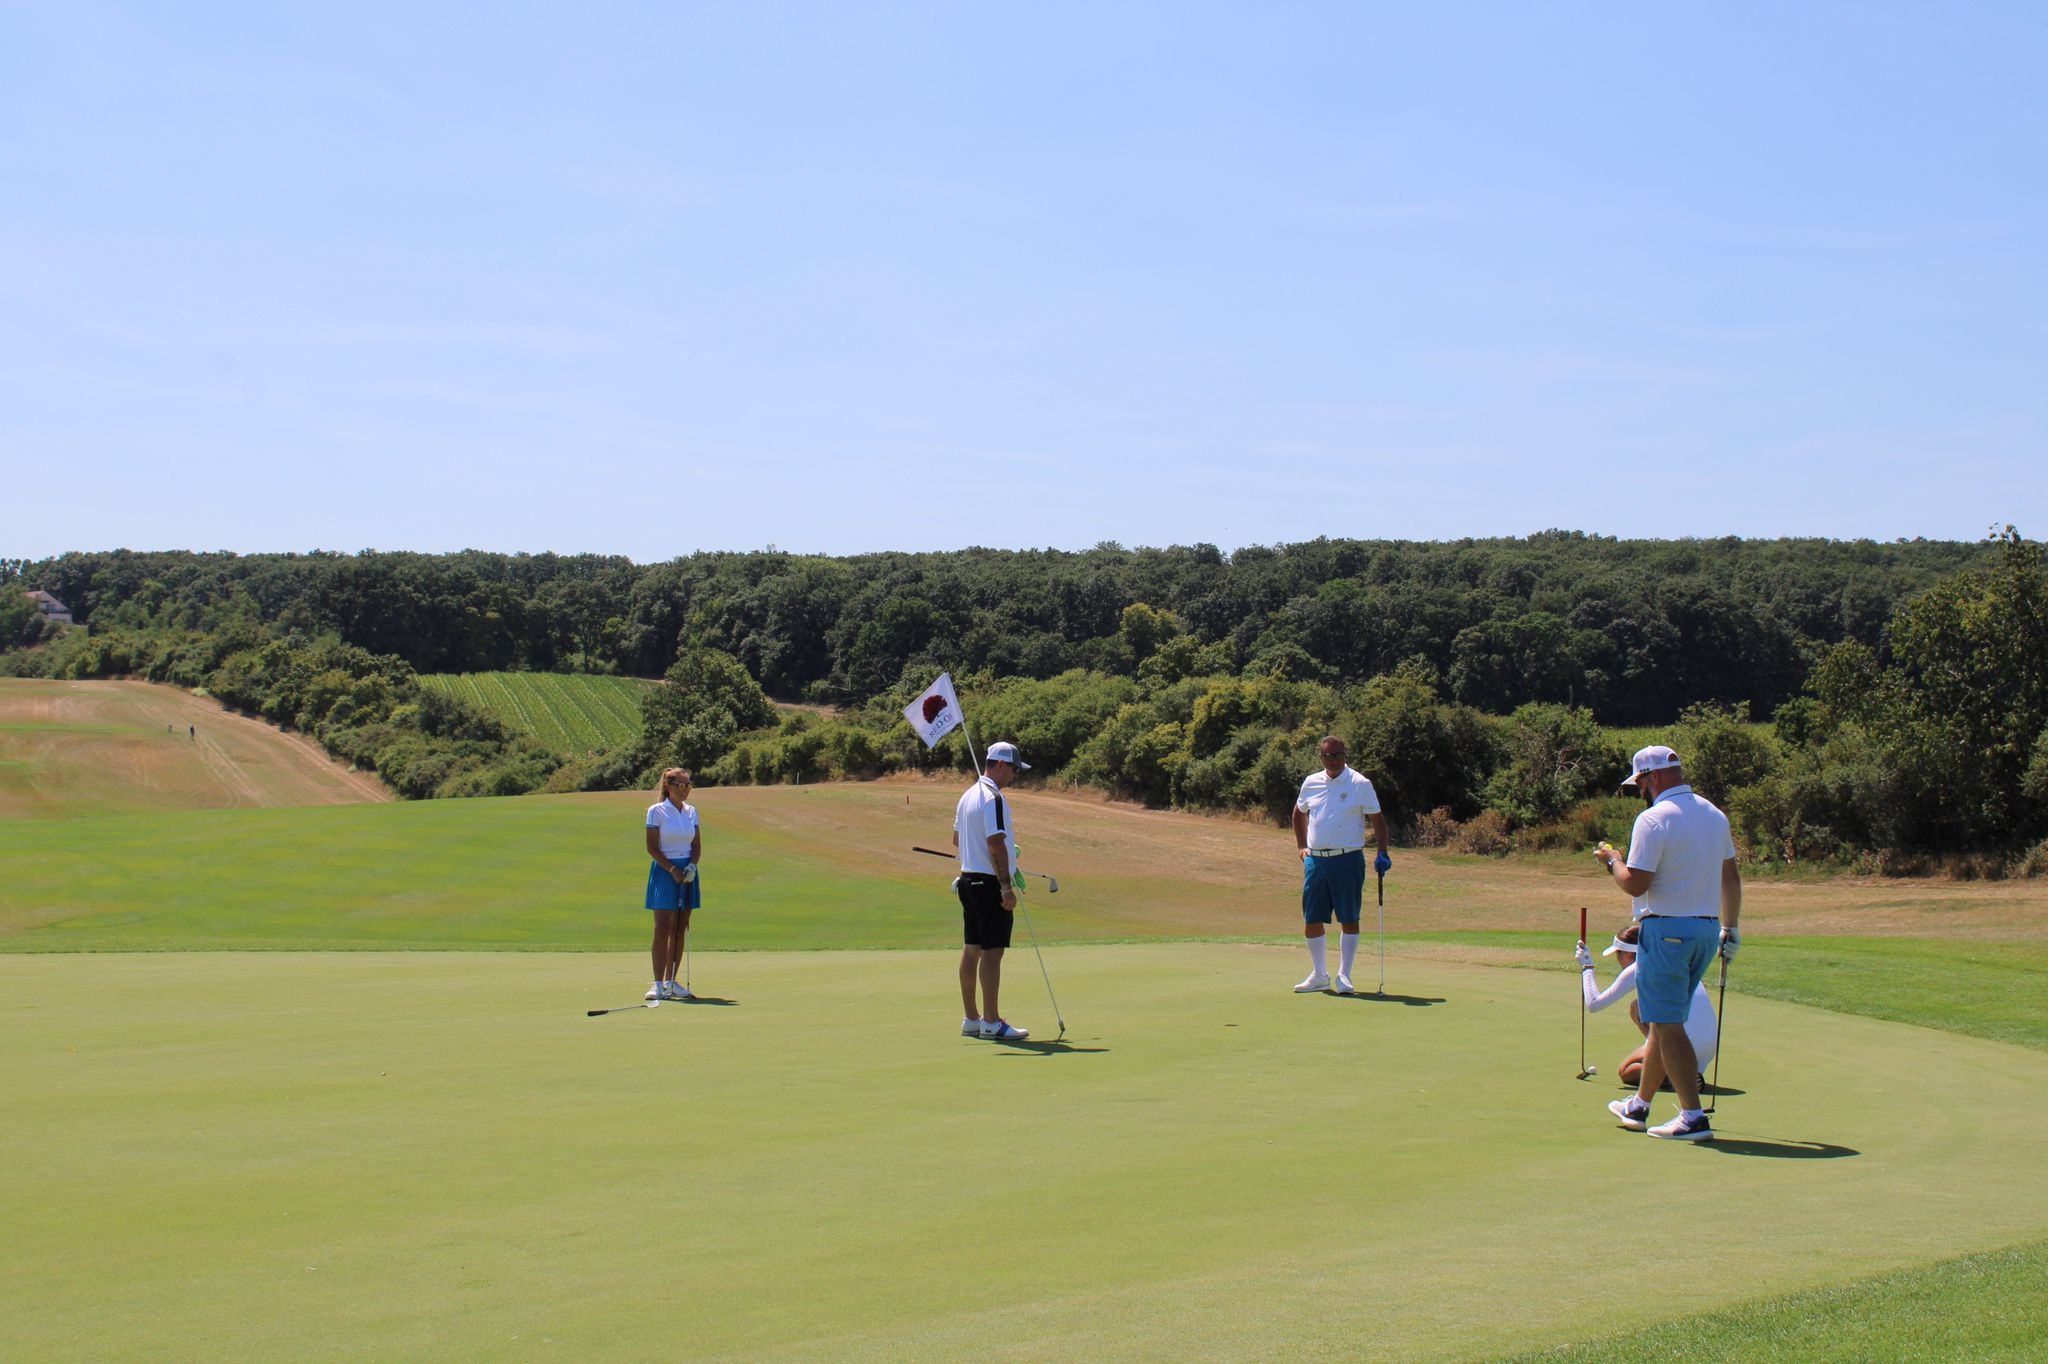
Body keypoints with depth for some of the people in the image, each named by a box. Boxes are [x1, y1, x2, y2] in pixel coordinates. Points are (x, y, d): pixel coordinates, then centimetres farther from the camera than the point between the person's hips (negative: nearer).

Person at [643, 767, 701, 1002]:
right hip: (664, 871, -5)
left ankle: (671, 982, 11)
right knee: (662, 929, -8)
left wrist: (692, 866, -8)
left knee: (680, 930, 5)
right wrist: (673, 870, -15)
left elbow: (697, 845, 10)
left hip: (687, 871, 5)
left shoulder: (691, 811, 10)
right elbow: (652, 847, -8)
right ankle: (658, 984, -7)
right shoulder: (656, 811, -5)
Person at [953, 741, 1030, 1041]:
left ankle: (971, 1019, 17)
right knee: (992, 951, -8)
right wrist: (1007, 887, -21)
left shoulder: (968, 795, 14)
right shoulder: (993, 799, -17)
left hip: (968, 879, 10)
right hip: (990, 882, -10)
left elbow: (957, 839, 24)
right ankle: (991, 1023, -7)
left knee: (971, 949, 11)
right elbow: (996, 845, -22)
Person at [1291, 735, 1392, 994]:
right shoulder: (1311, 783, 9)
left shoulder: (1360, 784, -3)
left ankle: (1344, 976, 3)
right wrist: (1301, 846, 17)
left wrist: (1382, 853, -10)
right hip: (1315, 859, 4)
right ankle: (1319, 975, 18)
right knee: (1311, 919, 6)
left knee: (1349, 919, -4)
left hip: (1348, 859, -4)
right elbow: (1299, 813, 25)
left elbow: (1377, 819, -1)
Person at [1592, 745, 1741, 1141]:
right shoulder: (1713, 814, 10)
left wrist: (1612, 861, 0)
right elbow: (1731, 877, 16)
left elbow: (1635, 884, -19)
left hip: (1665, 929, -8)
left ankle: (1693, 1117, -8)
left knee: (1668, 1026, -4)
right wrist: (1731, 928, 24)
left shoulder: (1653, 819, -15)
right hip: (1705, 929, 8)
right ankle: (1639, 1106, 28)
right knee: (1664, 1022, 17)